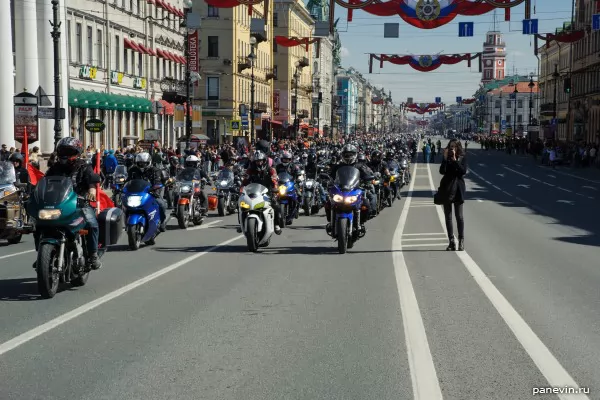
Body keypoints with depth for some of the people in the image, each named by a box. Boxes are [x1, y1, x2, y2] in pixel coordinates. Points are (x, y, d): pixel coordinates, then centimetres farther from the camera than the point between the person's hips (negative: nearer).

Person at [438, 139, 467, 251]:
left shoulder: (462, 158, 2)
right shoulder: (446, 158, 6)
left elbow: (463, 171, -13)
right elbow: (442, 171, -7)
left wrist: (455, 160, -17)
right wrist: (445, 158, -15)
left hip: (457, 189, -2)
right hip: (446, 189, 3)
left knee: (459, 216, -2)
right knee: (448, 216, 3)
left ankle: (461, 241, 5)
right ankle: (451, 242, 8)